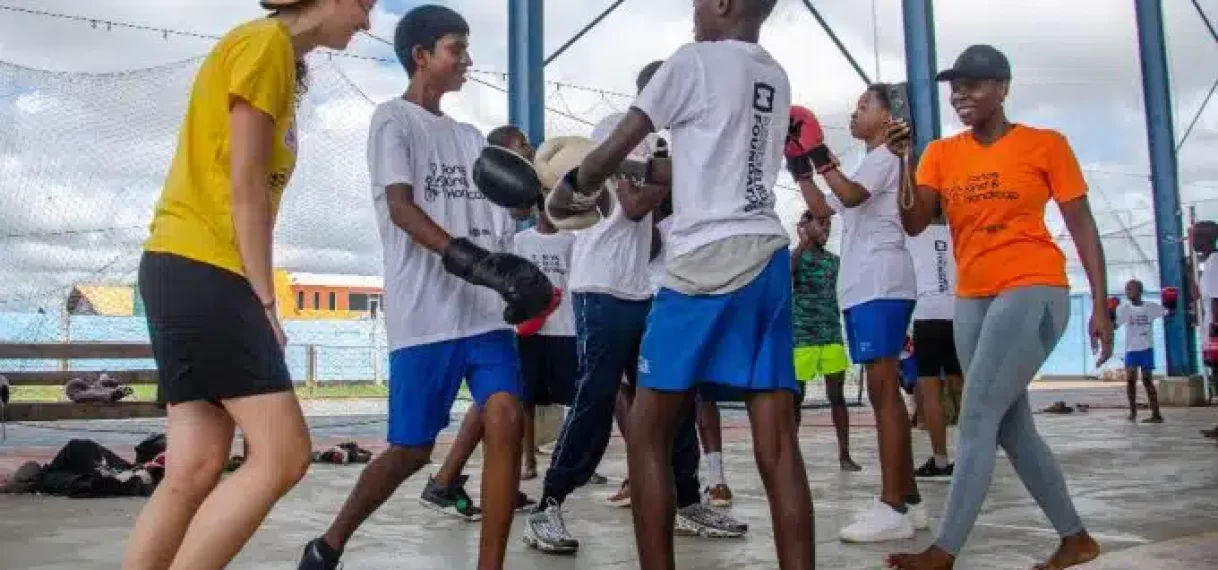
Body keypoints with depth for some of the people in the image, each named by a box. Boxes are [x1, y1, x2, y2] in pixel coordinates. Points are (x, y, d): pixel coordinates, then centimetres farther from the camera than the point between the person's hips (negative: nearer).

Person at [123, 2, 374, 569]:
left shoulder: (280, 56, 22)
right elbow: (245, 186, -13)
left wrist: (257, 299, 10)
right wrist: (267, 300, -11)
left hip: (196, 273, 9)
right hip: (200, 269, -9)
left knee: (195, 469, 5)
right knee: (283, 454, -12)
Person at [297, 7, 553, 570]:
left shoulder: (469, 135, 22)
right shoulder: (393, 117, 2)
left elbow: (502, 209, 17)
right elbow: (400, 207, -12)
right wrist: (466, 259, -25)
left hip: (486, 308, 6)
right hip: (424, 314, -5)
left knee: (505, 421, -12)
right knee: (412, 449, 2)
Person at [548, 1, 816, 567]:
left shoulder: (695, 60, -1)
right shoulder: (775, 78, 19)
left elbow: (613, 150, 1)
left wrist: (574, 186, 19)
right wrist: (641, 170, 27)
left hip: (709, 263, -7)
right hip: (767, 261, 7)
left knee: (646, 432, 3)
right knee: (777, 444, 2)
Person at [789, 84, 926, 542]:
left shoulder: (887, 155, -1)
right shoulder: (866, 167, 28)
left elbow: (852, 195, -19)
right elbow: (823, 209, 26)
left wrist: (821, 157, -12)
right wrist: (801, 169, 17)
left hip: (881, 286, -10)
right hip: (861, 289, 10)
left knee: (883, 390, -15)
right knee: (885, 392, 9)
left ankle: (892, 507, -17)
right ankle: (908, 499, 14)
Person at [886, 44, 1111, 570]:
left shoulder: (1046, 144, -2)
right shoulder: (941, 153, 8)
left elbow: (1081, 225, 0)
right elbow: (914, 224, -1)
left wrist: (1100, 305, -5)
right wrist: (905, 160, -14)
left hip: (1032, 292, -6)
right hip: (971, 300, 6)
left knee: (978, 418, -12)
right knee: (1012, 428, 10)